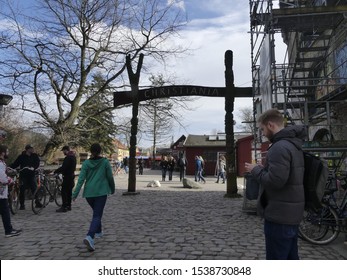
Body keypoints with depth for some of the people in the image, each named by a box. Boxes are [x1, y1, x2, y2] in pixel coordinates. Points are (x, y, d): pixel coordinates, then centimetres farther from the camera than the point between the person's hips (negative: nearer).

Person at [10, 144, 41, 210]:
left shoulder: (34, 156, 4)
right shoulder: (21, 156, 1)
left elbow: (37, 163, -4)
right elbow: (15, 164, 2)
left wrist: (33, 167, -22)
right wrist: (9, 167, -15)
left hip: (31, 175, 1)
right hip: (23, 175, -1)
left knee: (34, 188, -3)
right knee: (22, 190, 1)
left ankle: (37, 202, 9)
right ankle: (22, 205, 13)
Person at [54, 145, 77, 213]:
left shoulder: (68, 157, -18)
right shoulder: (73, 156, 14)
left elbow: (63, 167, -25)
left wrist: (55, 172, -15)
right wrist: (60, 171, 18)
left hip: (67, 177, -10)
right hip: (71, 176, 10)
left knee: (64, 192, -6)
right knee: (69, 191, 14)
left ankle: (64, 207, -5)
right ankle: (68, 206, 20)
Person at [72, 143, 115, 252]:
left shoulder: (86, 163, 1)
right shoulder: (105, 162, -3)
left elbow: (81, 179, -4)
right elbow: (110, 177, 2)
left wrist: (75, 194, -2)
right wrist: (112, 189, 18)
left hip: (89, 193, 3)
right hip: (101, 192, -3)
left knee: (96, 213, 25)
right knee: (97, 215, -5)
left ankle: (98, 231, 39)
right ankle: (90, 237, -25)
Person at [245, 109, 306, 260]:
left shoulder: (280, 147, -20)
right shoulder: (293, 144, 12)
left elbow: (274, 181, -27)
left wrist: (256, 170, -11)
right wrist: (264, 168, 9)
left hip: (279, 216, -10)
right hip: (292, 213, 10)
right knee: (290, 257, 20)